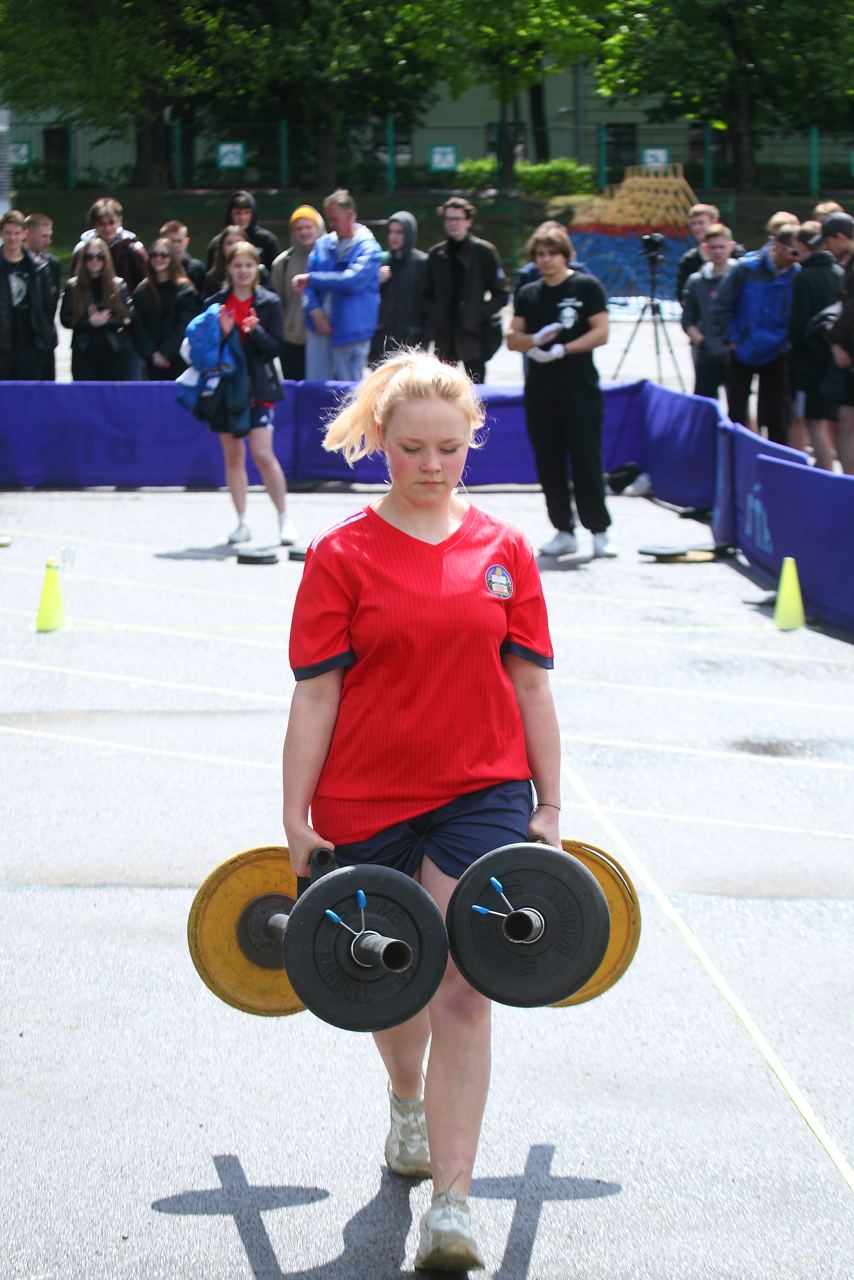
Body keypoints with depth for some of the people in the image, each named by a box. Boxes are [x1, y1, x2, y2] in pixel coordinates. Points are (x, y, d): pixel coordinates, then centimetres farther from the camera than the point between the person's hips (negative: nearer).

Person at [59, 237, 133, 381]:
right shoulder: (73, 287, 2)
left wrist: (105, 321, -20)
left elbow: (128, 318, -4)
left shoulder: (118, 285, 2)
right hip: (84, 353, 0)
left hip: (115, 353, 0)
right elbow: (65, 319, -4)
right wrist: (90, 322, -18)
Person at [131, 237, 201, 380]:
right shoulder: (141, 292, 9)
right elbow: (138, 329, 4)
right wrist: (152, 354, -9)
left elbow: (184, 328, -7)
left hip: (179, 363, -3)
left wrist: (166, 353, -13)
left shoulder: (185, 291, 0)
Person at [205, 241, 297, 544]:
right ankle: (242, 522, 15)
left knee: (263, 455, -13)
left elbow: (275, 348, -4)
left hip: (258, 388, -3)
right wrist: (222, 333, -15)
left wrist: (255, 331, -22)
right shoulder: (216, 303, 4)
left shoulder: (268, 303, -1)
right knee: (233, 456, 7)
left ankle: (284, 520, -3)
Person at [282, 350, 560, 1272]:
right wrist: (297, 818, -6)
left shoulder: (504, 552, 3)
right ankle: (408, 1104, 49)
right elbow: (316, 694, -4)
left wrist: (549, 806, 7)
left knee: (461, 991, -10)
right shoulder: (343, 555, -4)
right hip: (369, 799, 0)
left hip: (483, 791, 0)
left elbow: (530, 684, 7)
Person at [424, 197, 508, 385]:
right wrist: (433, 317, 2)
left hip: (473, 334, -4)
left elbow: (500, 295, 0)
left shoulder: (484, 251, -2)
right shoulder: (436, 254, 9)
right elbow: (428, 293, 17)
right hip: (444, 336, 4)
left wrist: (481, 313, -11)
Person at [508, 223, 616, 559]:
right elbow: (513, 339, 11)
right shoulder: (528, 294, 12)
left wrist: (562, 349, -16)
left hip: (581, 392, -4)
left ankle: (599, 531, 2)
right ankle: (564, 531, 12)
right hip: (540, 392, 4)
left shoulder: (587, 287, 0)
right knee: (549, 465, 4)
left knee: (586, 462, -5)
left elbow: (601, 333, -7)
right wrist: (534, 340, -11)